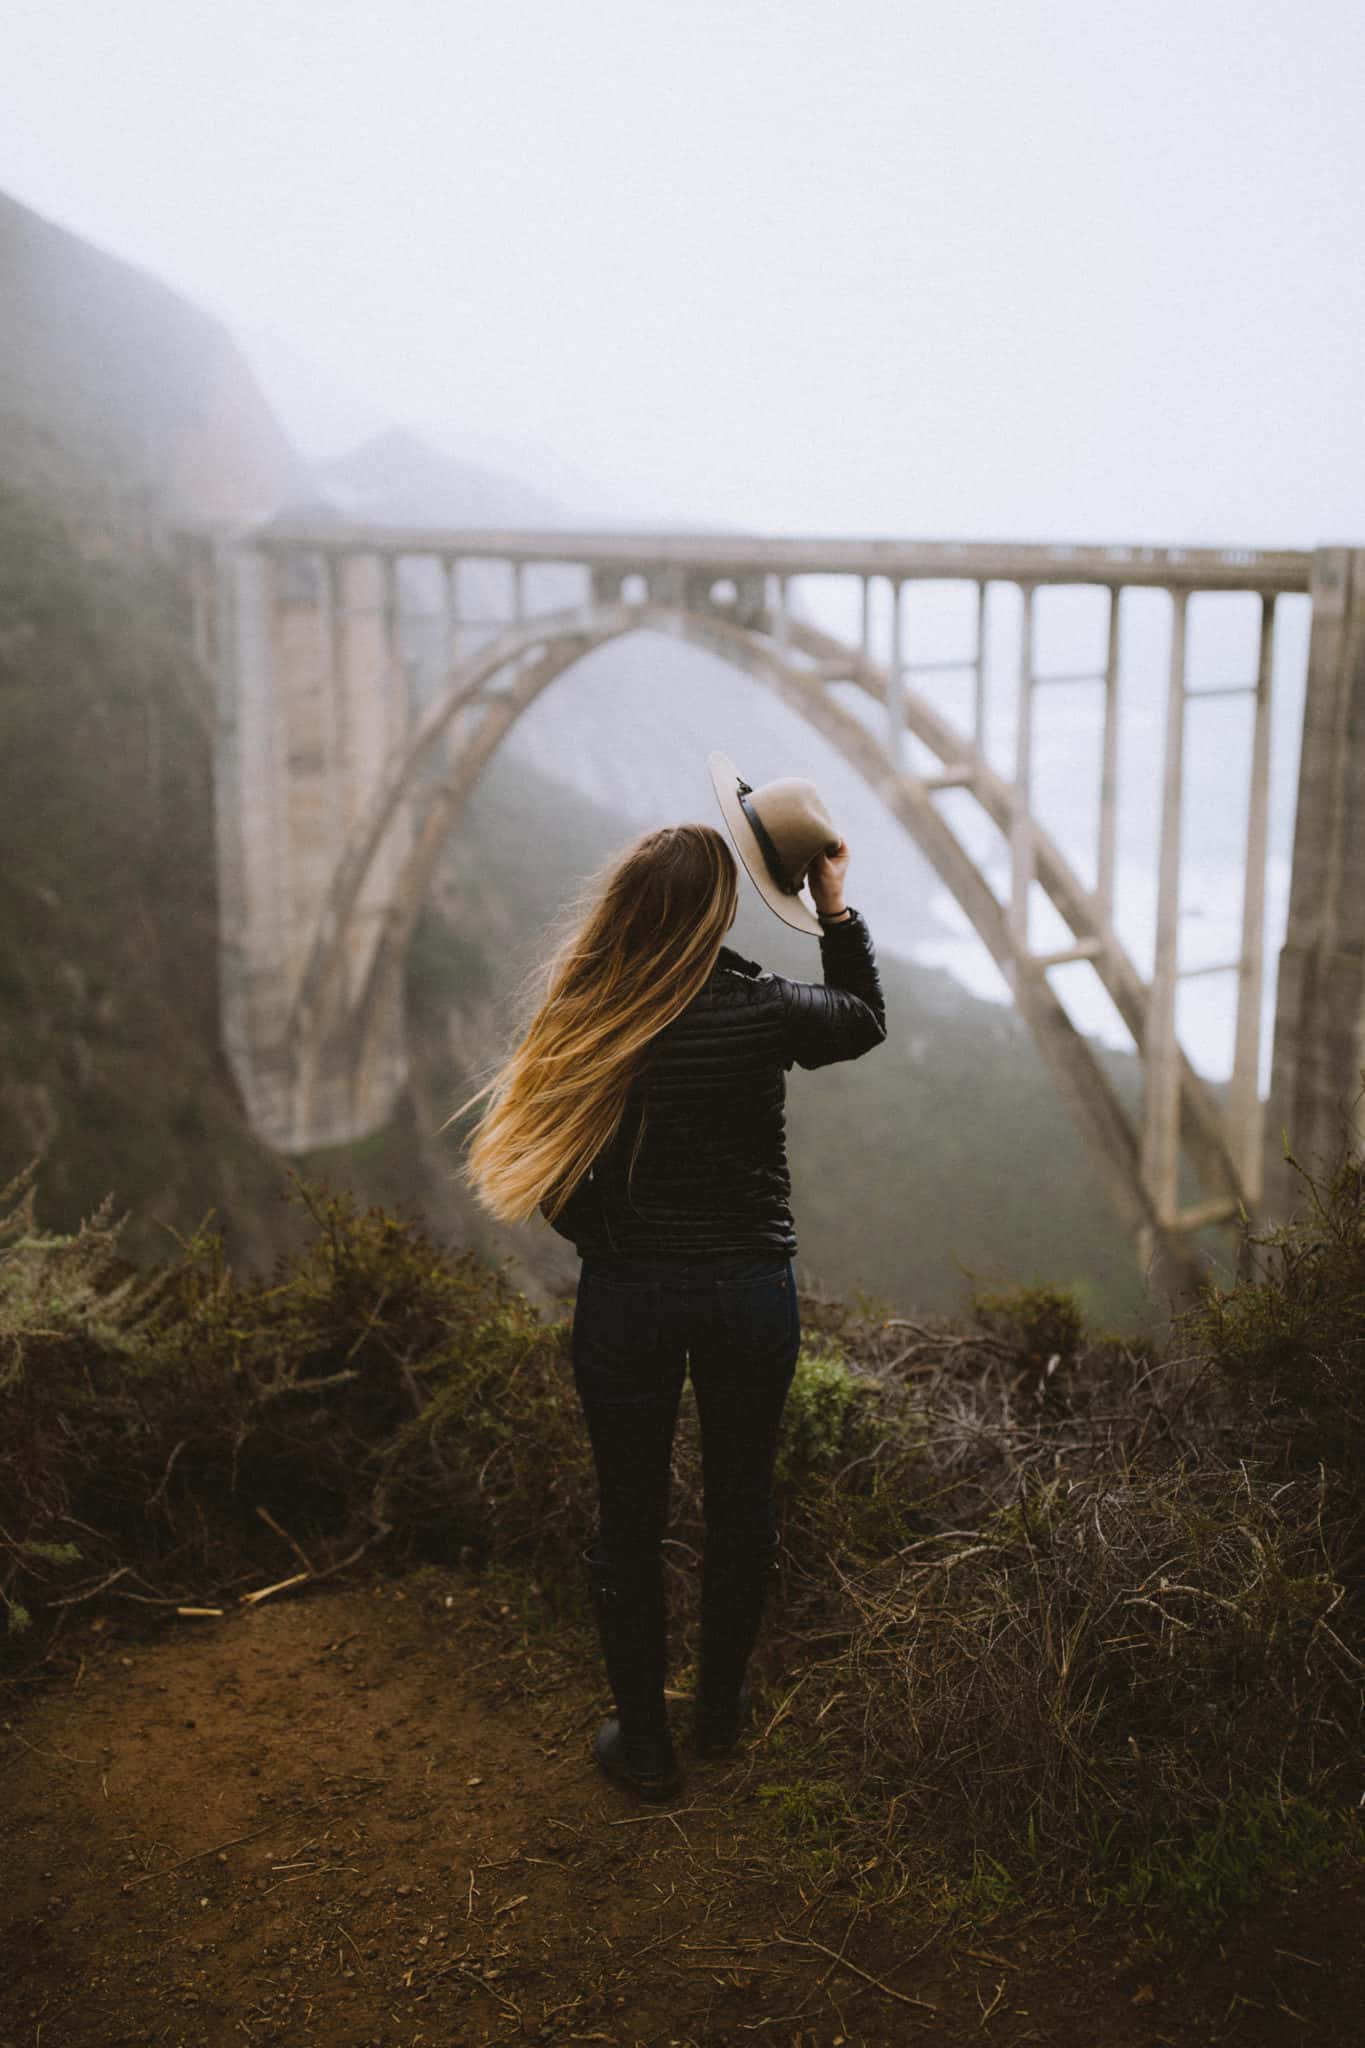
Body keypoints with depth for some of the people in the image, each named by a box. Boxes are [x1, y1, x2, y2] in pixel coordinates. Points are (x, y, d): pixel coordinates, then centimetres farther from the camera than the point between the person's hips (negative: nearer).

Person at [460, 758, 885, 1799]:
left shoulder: (583, 1020, -13)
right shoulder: (762, 1011, -14)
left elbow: (554, 1179, -6)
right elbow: (866, 1019, 8)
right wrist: (836, 902, 11)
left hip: (626, 1299, 0)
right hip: (751, 1293, 1)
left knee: (629, 1519, 14)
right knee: (741, 1500, 20)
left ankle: (645, 1739, 26)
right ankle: (722, 1707, 37)